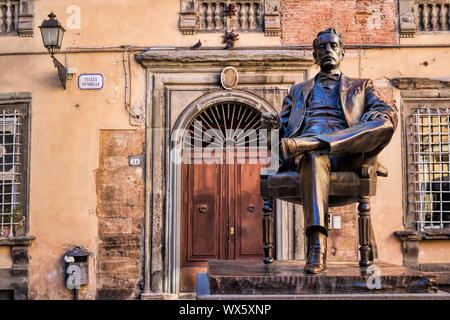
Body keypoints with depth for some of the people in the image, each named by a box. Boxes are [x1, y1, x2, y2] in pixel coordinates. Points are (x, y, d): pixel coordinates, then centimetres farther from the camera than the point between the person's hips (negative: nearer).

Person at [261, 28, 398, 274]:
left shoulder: (360, 87, 33)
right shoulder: (299, 90, 36)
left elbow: (387, 111, 16)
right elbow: (285, 123, 26)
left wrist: (376, 116, -10)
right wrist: (275, 122, 0)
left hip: (346, 152, 1)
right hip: (309, 148, 0)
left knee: (386, 125, -30)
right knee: (314, 158, -40)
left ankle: (303, 144, -43)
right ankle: (317, 248, -50)